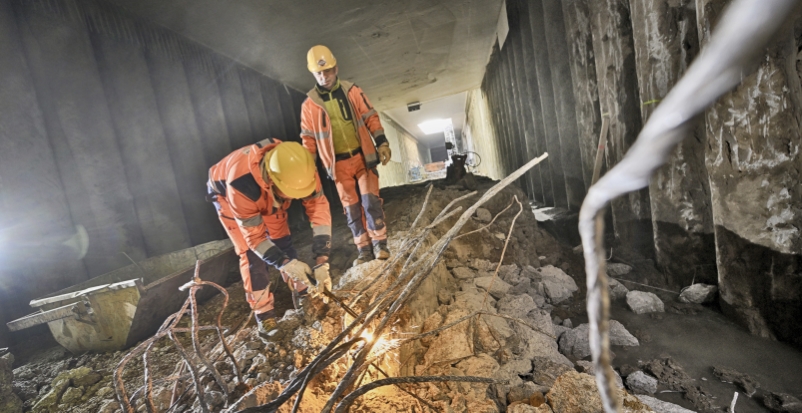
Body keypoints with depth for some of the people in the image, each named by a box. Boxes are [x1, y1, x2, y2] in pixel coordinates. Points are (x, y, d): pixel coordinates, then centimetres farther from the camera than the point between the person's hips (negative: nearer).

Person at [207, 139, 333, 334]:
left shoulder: (299, 169, -37)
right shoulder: (241, 184, -45)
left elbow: (319, 208, -32)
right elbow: (254, 235, -33)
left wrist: (321, 261, -36)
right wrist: (286, 264, -40)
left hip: (268, 196, 4)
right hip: (227, 195, -3)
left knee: (283, 242, 0)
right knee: (250, 254, -10)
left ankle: (303, 293, 16)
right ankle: (263, 312, 4)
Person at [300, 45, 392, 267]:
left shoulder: (353, 91, 3)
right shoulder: (310, 104, 2)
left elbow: (371, 118, 3)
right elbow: (308, 138, 6)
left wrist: (382, 143, -6)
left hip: (363, 156, -1)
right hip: (339, 164, 1)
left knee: (370, 200, -6)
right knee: (351, 207, 5)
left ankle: (379, 243, 8)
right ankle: (364, 249, 14)